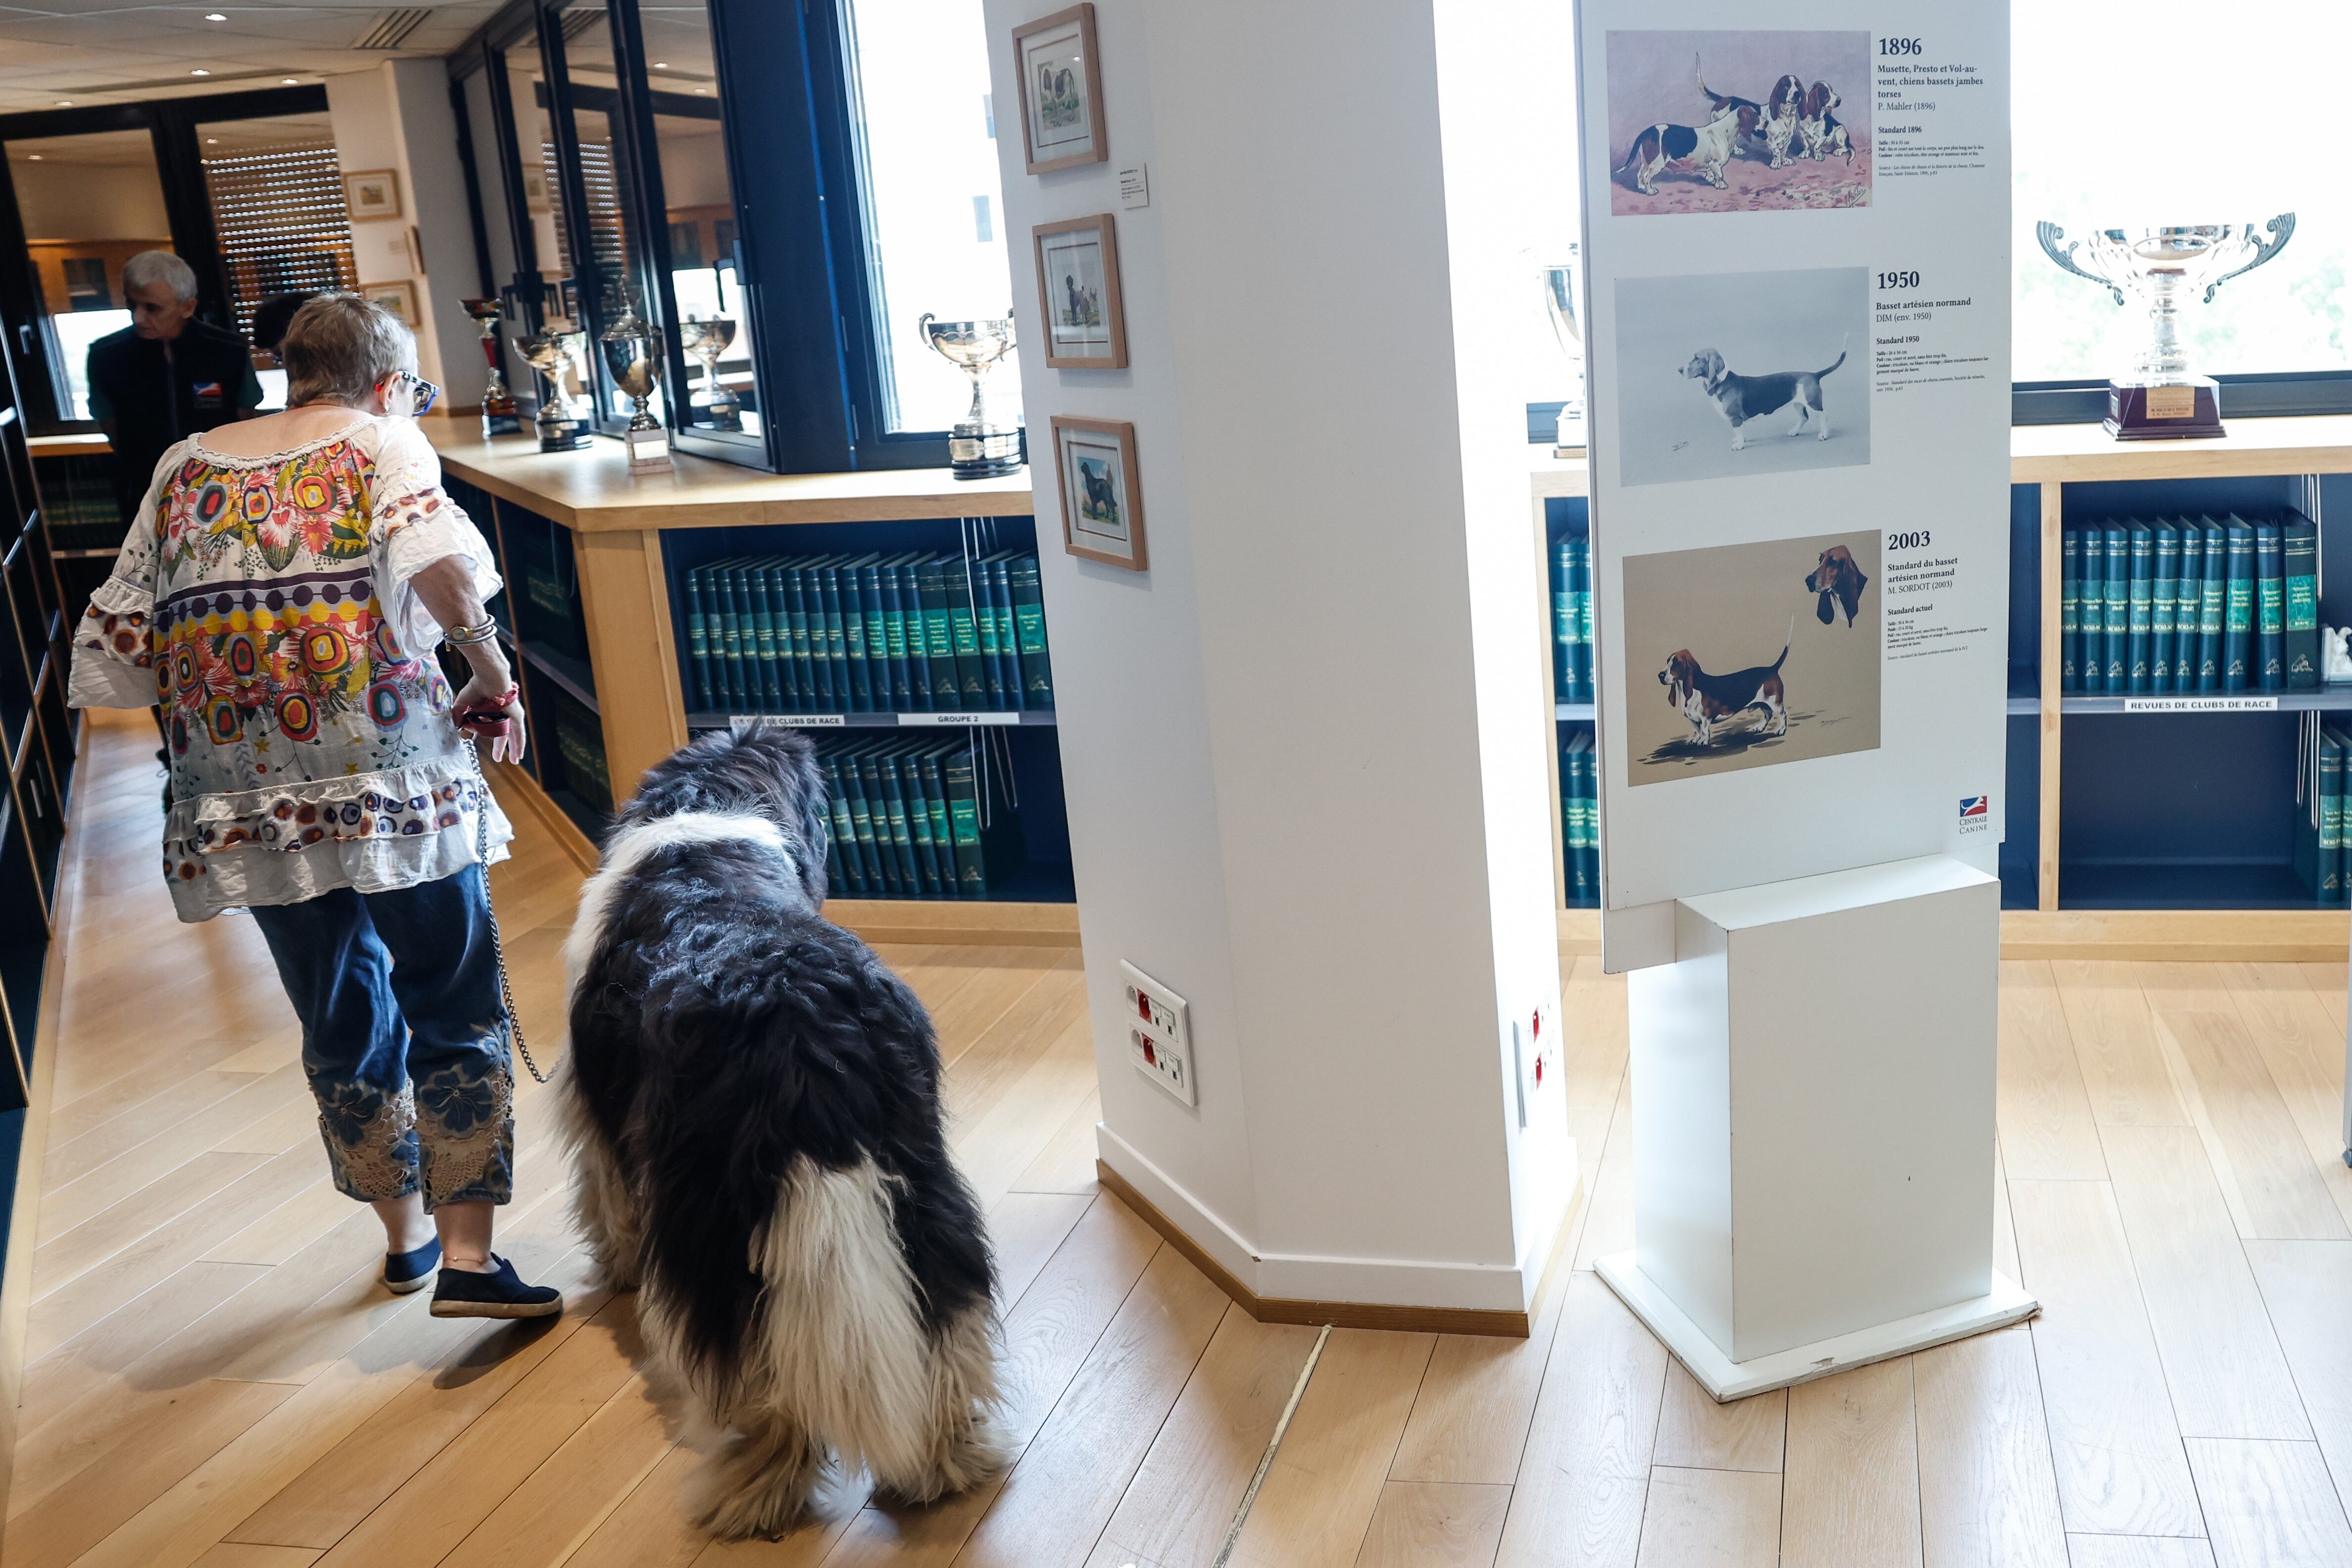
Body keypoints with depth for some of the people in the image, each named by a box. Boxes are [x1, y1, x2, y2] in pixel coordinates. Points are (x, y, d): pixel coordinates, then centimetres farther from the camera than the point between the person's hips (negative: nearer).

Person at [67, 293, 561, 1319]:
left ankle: (405, 1233, 31)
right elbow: (443, 571, -16)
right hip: (390, 775, -4)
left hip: (242, 802, 5)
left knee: (342, 1024, 17)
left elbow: (121, 639, 14)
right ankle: (467, 1256, 5)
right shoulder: (383, 440, 4)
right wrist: (494, 677, -4)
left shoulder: (183, 467, 18)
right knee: (456, 1012, 7)